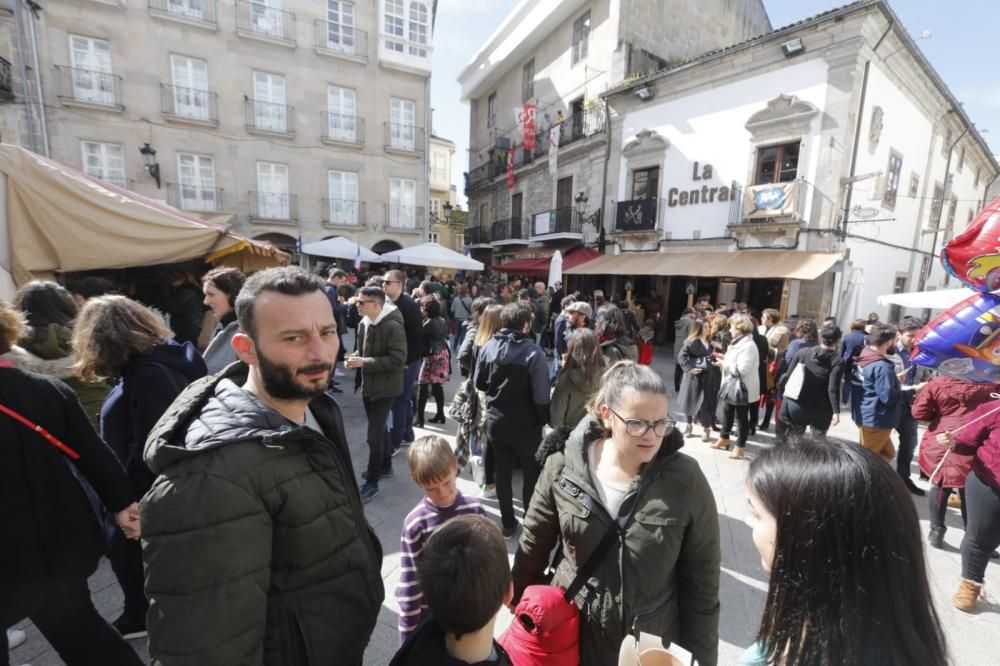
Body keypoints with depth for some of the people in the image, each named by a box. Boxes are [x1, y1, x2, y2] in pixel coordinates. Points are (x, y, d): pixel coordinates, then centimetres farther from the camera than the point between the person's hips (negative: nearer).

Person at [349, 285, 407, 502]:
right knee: (379, 429, 22)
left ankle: (372, 483, 11)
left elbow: (397, 360, -26)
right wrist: (354, 358, -4)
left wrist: (364, 362, -26)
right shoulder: (363, 323, 4)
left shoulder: (393, 327, -21)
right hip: (368, 385, 8)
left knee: (374, 436, -4)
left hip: (384, 387, -8)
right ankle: (385, 466, 41)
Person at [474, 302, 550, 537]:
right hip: (525, 425, -4)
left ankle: (507, 523, 31)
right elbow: (540, 396, -22)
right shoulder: (533, 352, -21)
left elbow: (479, 383, 3)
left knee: (502, 472, 18)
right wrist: (544, 419, -4)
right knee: (531, 472, 18)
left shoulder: (488, 347, -7)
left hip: (495, 421, 4)